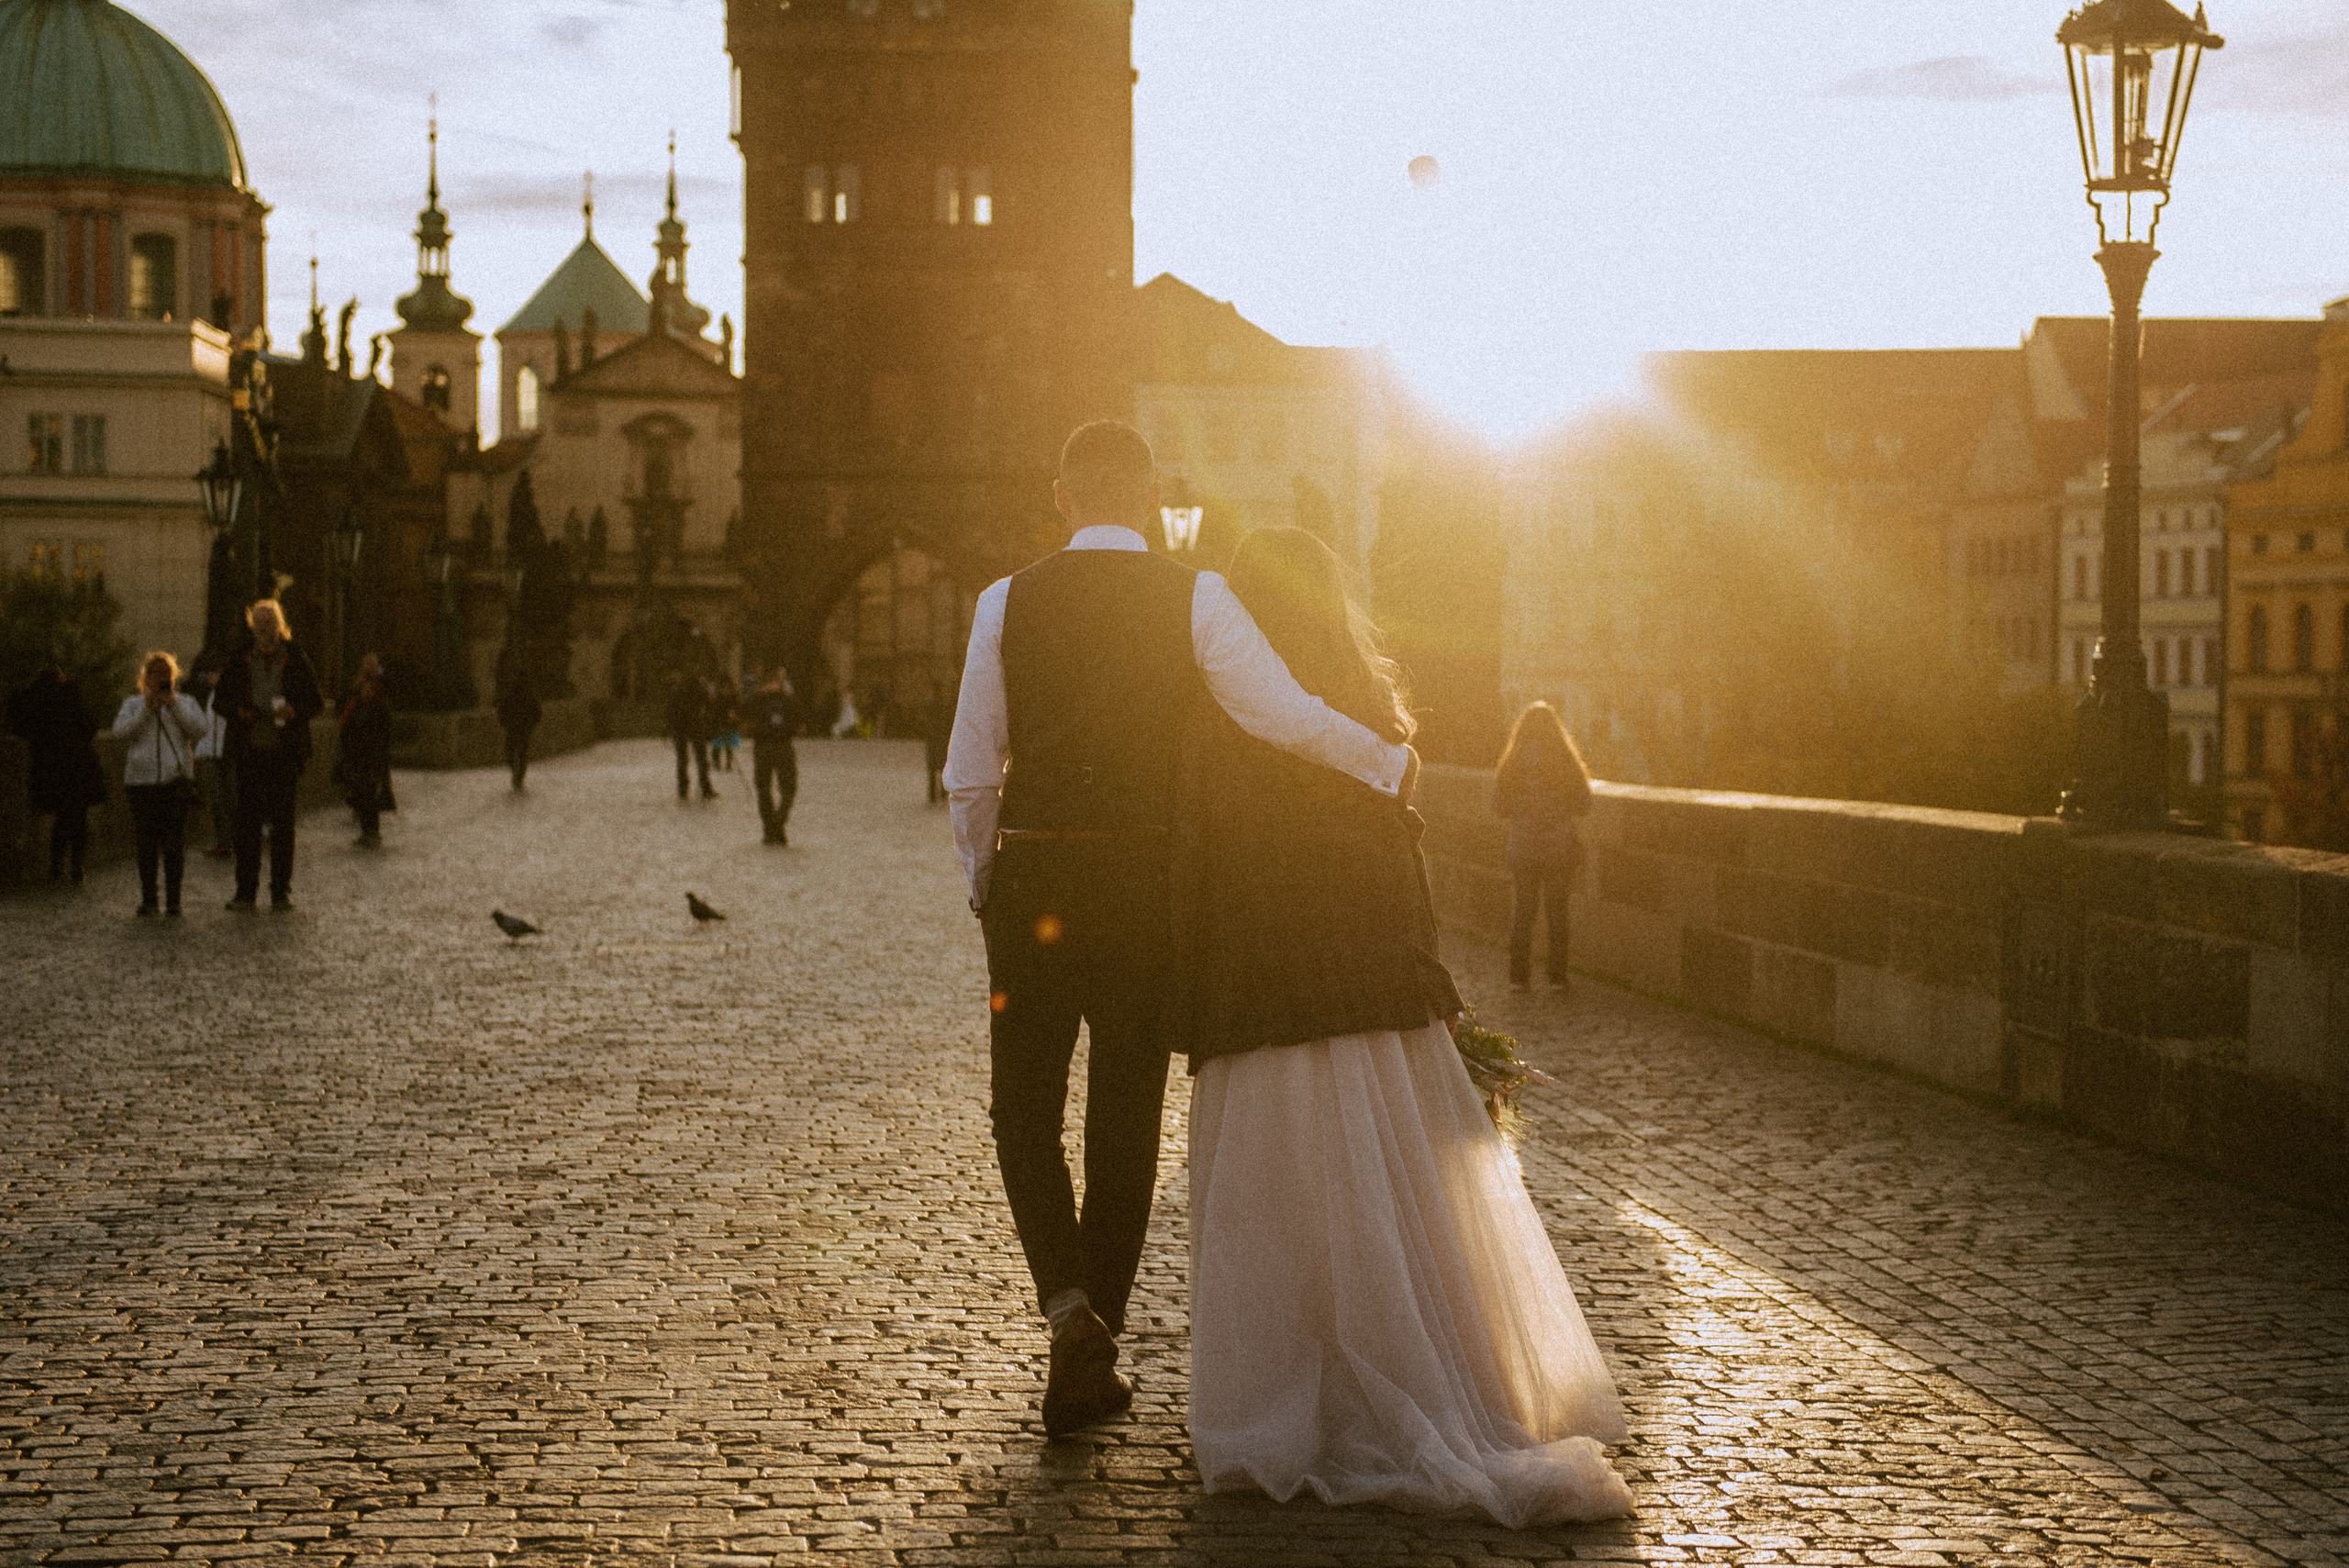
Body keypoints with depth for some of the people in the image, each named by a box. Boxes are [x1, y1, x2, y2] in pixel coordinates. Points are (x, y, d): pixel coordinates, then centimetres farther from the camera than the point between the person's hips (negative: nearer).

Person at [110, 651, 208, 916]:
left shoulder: (185, 703, 13)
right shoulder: (133, 704, 13)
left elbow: (202, 730, -3)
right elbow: (120, 732, -2)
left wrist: (175, 706, -8)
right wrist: (147, 710, -10)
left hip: (176, 781, 0)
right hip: (141, 780, 0)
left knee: (175, 843, -6)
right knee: (146, 844, 0)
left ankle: (173, 899, -2)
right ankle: (147, 899, 8)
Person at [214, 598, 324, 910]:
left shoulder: (296, 660, 3)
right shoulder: (239, 662, 6)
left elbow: (317, 703, 6)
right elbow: (220, 699, 14)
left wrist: (295, 711, -15)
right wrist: (239, 711, -8)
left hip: (285, 753, -1)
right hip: (249, 752, 1)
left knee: (283, 821, 3)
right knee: (247, 820, 0)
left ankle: (282, 890, 10)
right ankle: (245, 891, 4)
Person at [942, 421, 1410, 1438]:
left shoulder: (1008, 604, 0)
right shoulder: (1194, 599, -4)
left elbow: (971, 774, 4)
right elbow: (1287, 718, -12)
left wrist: (984, 885, 19)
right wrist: (1391, 764, 4)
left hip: (1032, 884, 0)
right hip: (1146, 886, 0)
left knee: (1025, 1111, 13)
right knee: (1126, 1124, 12)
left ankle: (1069, 1307, -10)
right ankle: (1092, 1359, 19)